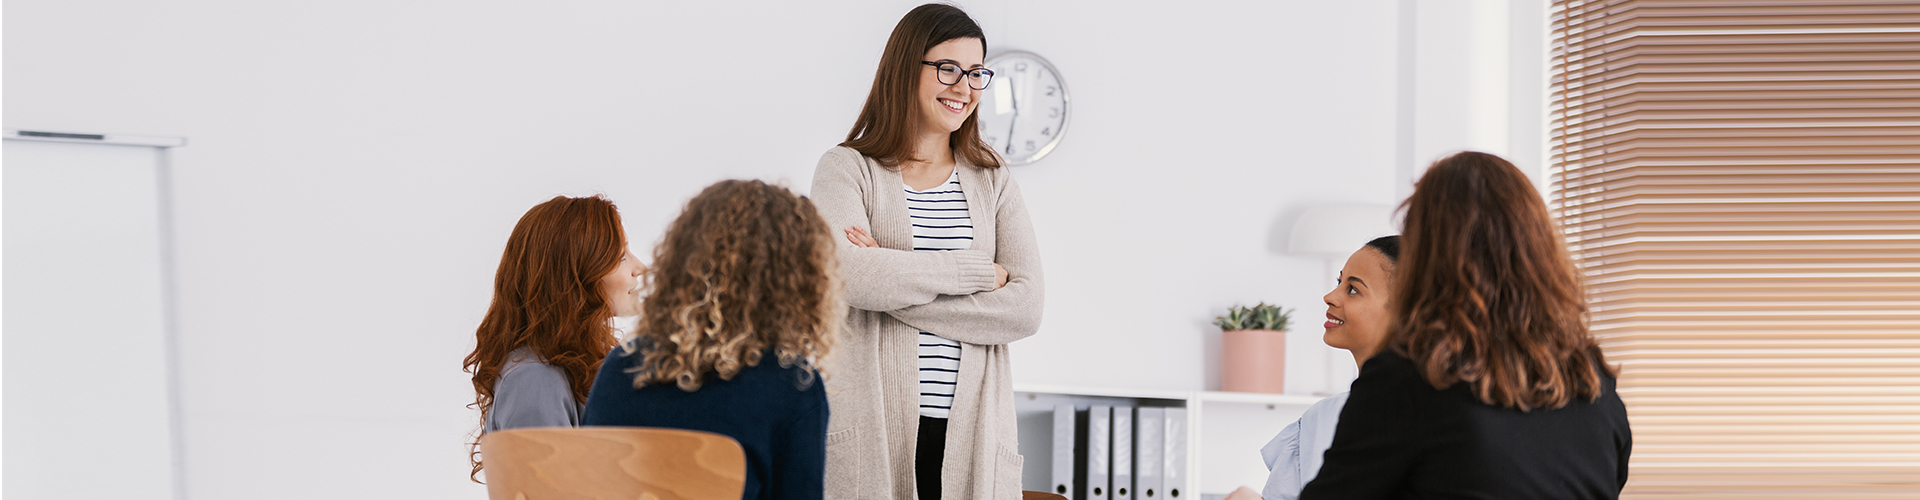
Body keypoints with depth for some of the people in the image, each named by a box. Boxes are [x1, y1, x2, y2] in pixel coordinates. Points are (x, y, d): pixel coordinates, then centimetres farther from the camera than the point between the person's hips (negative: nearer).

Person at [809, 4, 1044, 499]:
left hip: (971, 431, 3)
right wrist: (979, 272, -10)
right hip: (871, 428, -2)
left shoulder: (992, 182, 12)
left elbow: (1025, 308, -2)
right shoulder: (848, 169, 3)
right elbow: (846, 274, -16)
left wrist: (894, 280, -11)